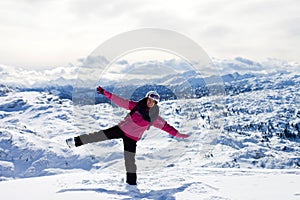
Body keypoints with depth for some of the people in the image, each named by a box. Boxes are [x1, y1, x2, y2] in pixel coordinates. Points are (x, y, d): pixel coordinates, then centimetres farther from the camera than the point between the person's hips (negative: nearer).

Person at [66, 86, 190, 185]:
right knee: (100, 135, -2)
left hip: (132, 138, -1)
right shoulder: (137, 106, -5)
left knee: (130, 160, -5)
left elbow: (166, 126, 1)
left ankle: (132, 183, 9)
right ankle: (76, 142, 10)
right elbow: (121, 102, -7)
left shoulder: (154, 117, -5)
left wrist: (179, 135, 0)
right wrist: (106, 93, -12)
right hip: (121, 128, 1)